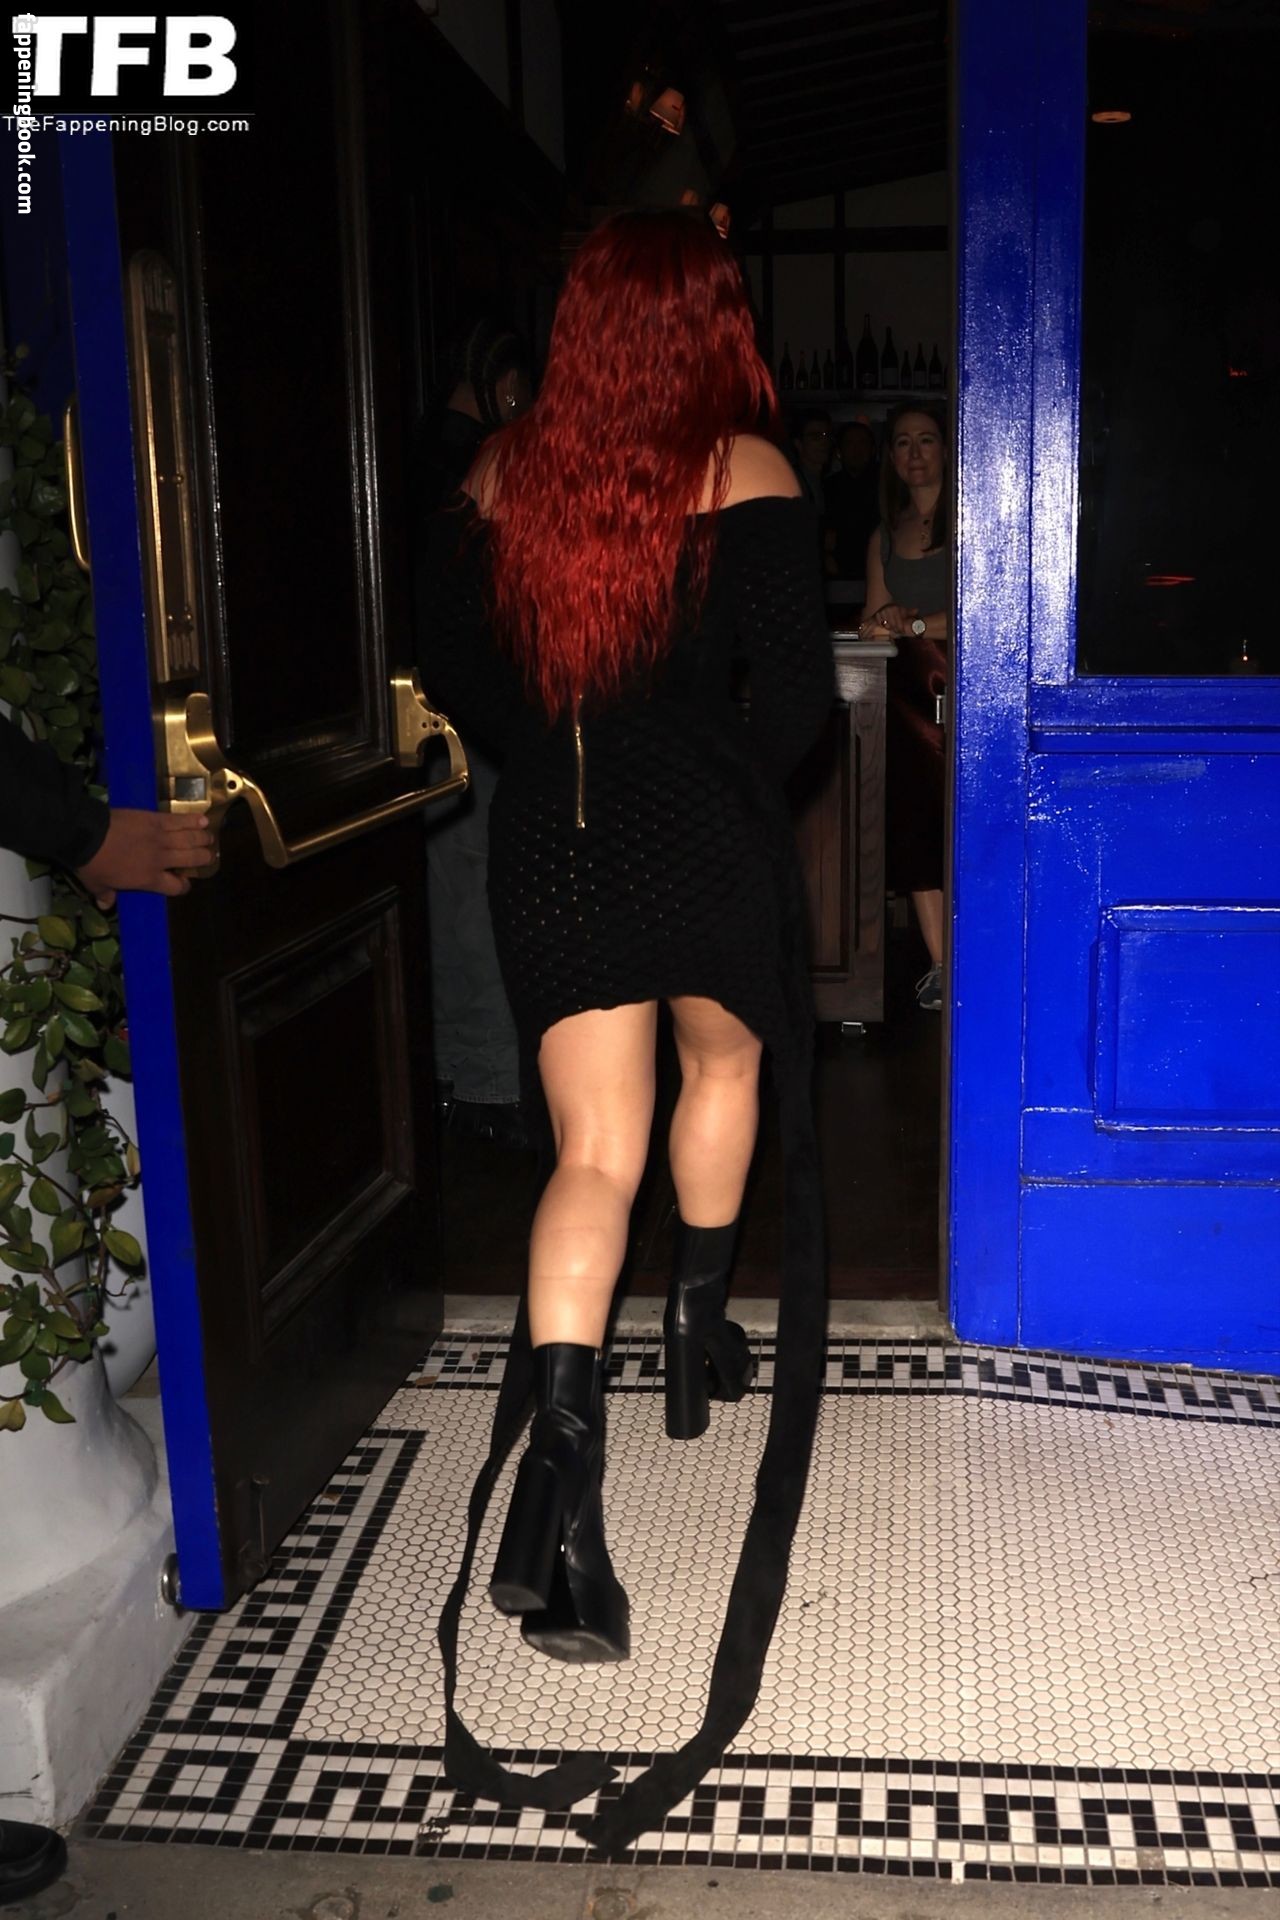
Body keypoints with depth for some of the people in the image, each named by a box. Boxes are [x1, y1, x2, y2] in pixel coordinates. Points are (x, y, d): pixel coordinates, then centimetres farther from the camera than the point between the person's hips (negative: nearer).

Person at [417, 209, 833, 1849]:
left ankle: (559, 1453, -12)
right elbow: (793, 694, -13)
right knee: (724, 1057, 26)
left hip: (549, 853, 2)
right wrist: (726, 783, 6)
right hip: (707, 848, -2)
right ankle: (697, 1332, 34)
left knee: (593, 1154, 4)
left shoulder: (505, 474, 4)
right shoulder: (747, 471, -7)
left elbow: (451, 669, 9)